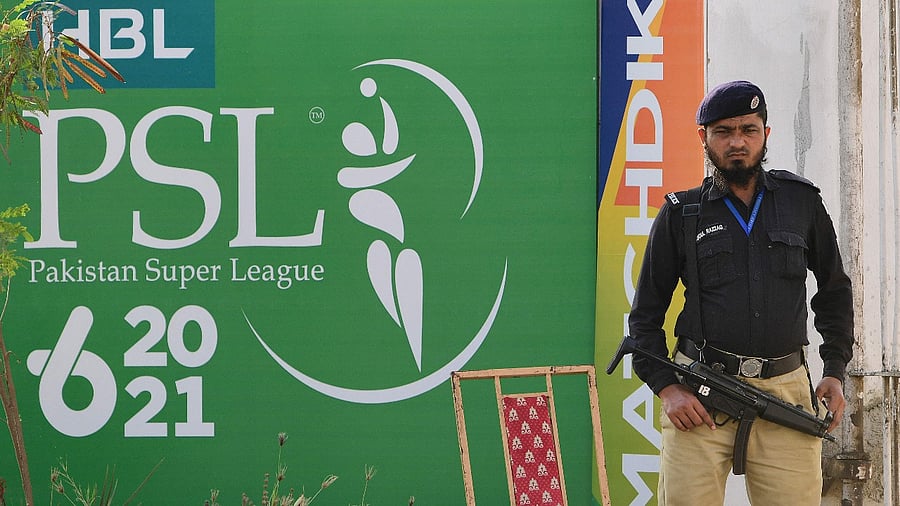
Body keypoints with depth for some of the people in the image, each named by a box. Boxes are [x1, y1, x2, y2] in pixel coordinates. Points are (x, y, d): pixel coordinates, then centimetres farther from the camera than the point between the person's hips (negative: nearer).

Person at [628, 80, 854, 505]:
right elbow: (645, 315, 11)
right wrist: (666, 388, -3)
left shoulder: (802, 201, 12)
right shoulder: (680, 214, 8)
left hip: (786, 389, 1)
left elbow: (834, 290, 22)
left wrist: (835, 370, 11)